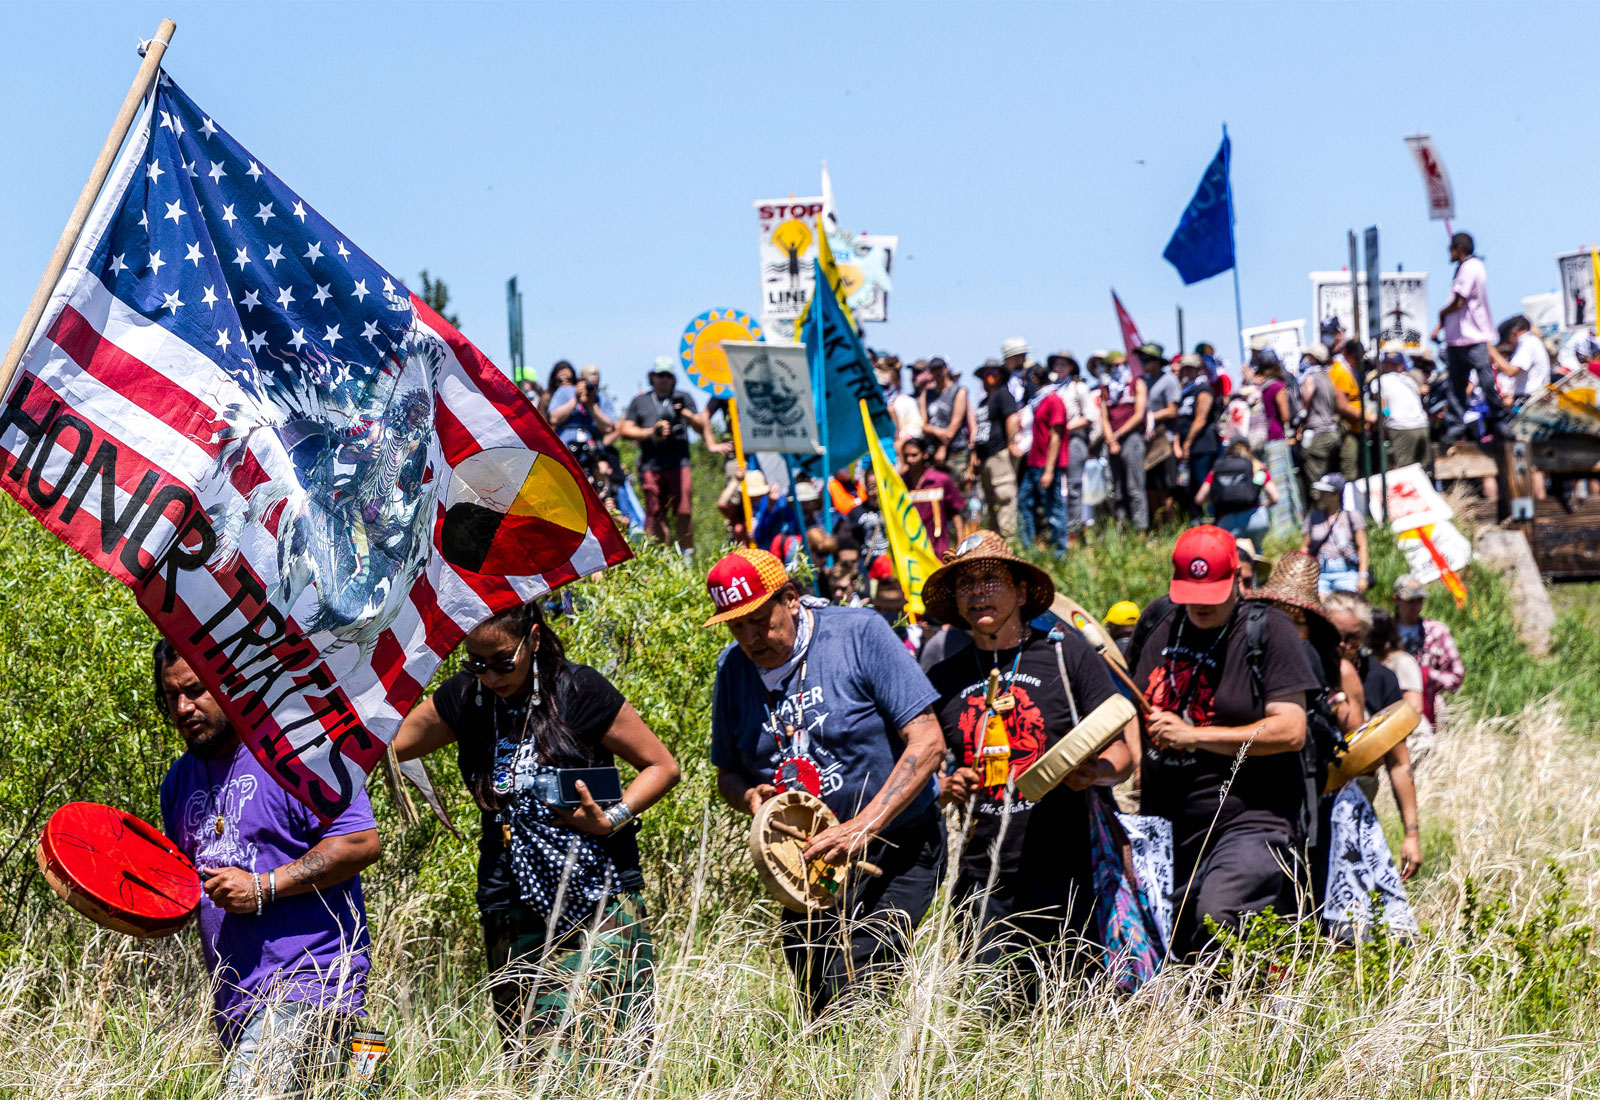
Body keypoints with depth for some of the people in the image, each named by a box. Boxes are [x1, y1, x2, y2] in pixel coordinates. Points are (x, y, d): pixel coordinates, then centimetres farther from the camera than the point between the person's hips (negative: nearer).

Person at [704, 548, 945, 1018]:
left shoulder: (859, 633, -11)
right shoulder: (733, 668, 4)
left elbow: (927, 742, -15)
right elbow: (727, 775, 15)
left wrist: (862, 828, -23)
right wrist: (751, 797, -10)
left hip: (895, 851, -5)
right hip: (807, 863, 6)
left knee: (849, 996, -22)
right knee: (818, 1014, 5)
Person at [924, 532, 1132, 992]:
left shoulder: (1065, 654, 4)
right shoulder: (944, 679, 12)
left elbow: (1121, 753, 4)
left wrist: (1093, 772, -18)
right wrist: (949, 789, -3)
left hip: (1061, 874, -2)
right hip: (982, 883, 3)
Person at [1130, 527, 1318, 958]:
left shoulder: (1266, 630, -5)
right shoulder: (1158, 626, 14)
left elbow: (1291, 731, -13)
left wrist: (1193, 736, -13)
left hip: (1251, 820, -7)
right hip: (1170, 825, 7)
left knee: (1219, 920, -31)